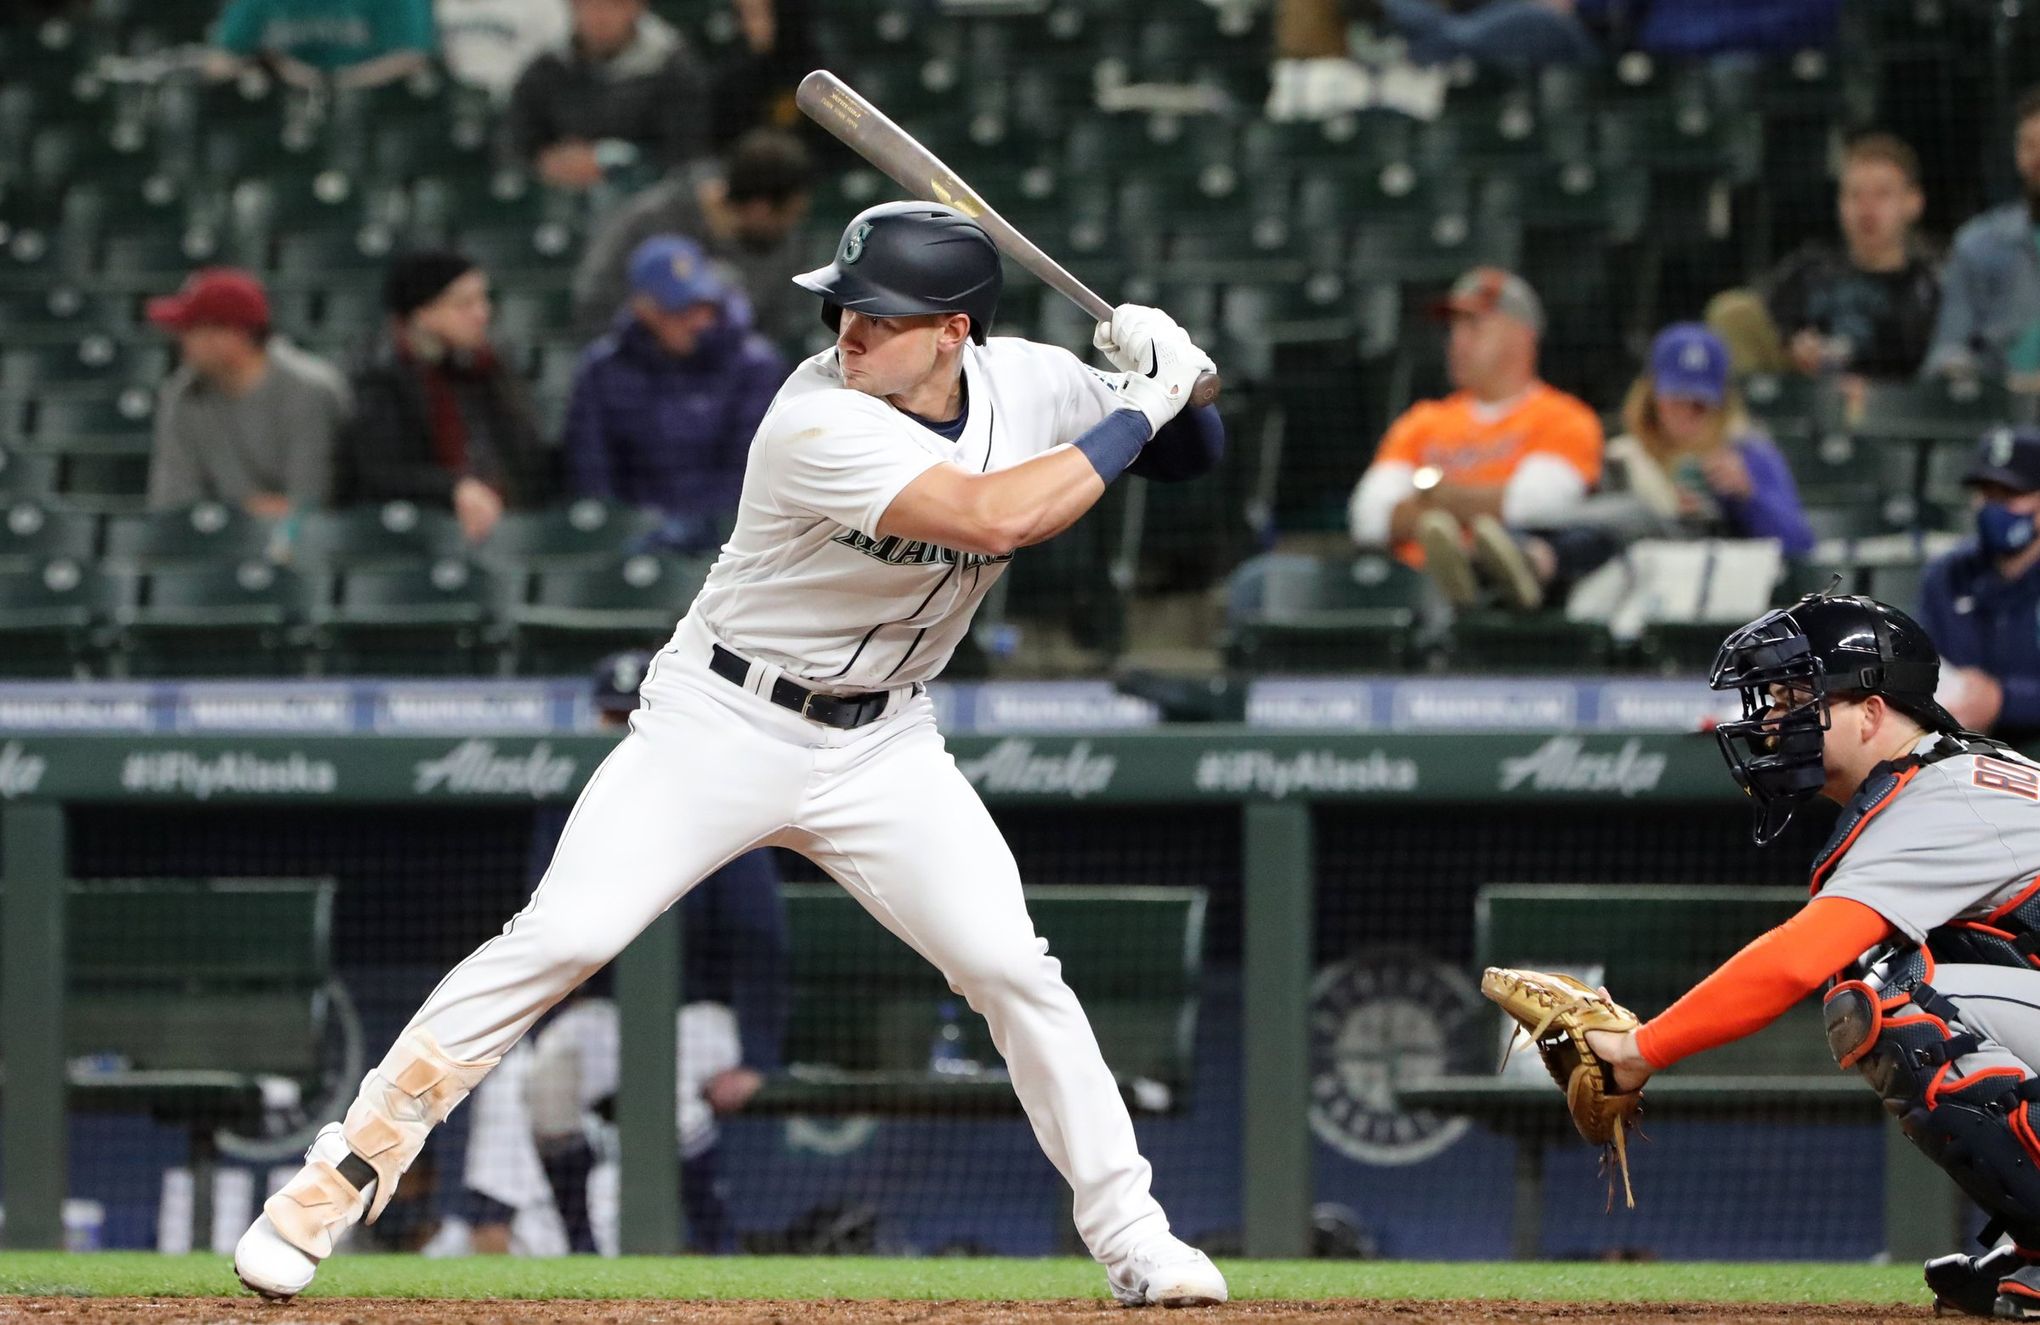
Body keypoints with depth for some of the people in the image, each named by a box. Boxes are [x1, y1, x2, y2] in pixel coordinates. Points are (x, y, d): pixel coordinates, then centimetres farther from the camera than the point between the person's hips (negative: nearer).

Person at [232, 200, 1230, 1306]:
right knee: (559, 938, -14)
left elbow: (1187, 456, 7)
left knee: (1013, 970, -7)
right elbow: (995, 516, -37)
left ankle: (1131, 1236, 6)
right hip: (723, 722, -4)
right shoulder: (822, 424, -26)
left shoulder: (1028, 386, -6)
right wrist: (1135, 410, -27)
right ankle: (344, 1174, -6)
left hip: (883, 746, 4)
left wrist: (1175, 379, -16)